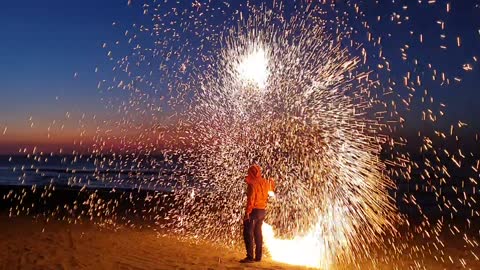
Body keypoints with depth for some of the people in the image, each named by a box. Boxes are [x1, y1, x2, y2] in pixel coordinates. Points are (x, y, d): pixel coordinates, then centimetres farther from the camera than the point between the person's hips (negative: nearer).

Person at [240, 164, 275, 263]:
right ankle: (258, 257, 21)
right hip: (262, 211, 8)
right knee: (258, 233, 16)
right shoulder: (265, 182, 6)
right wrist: (271, 181, 43)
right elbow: (271, 188, 29)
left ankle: (250, 257, -7)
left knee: (248, 233, -4)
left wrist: (247, 212, -22)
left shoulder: (252, 184, -15)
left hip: (254, 211, -8)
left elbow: (250, 199, -22)